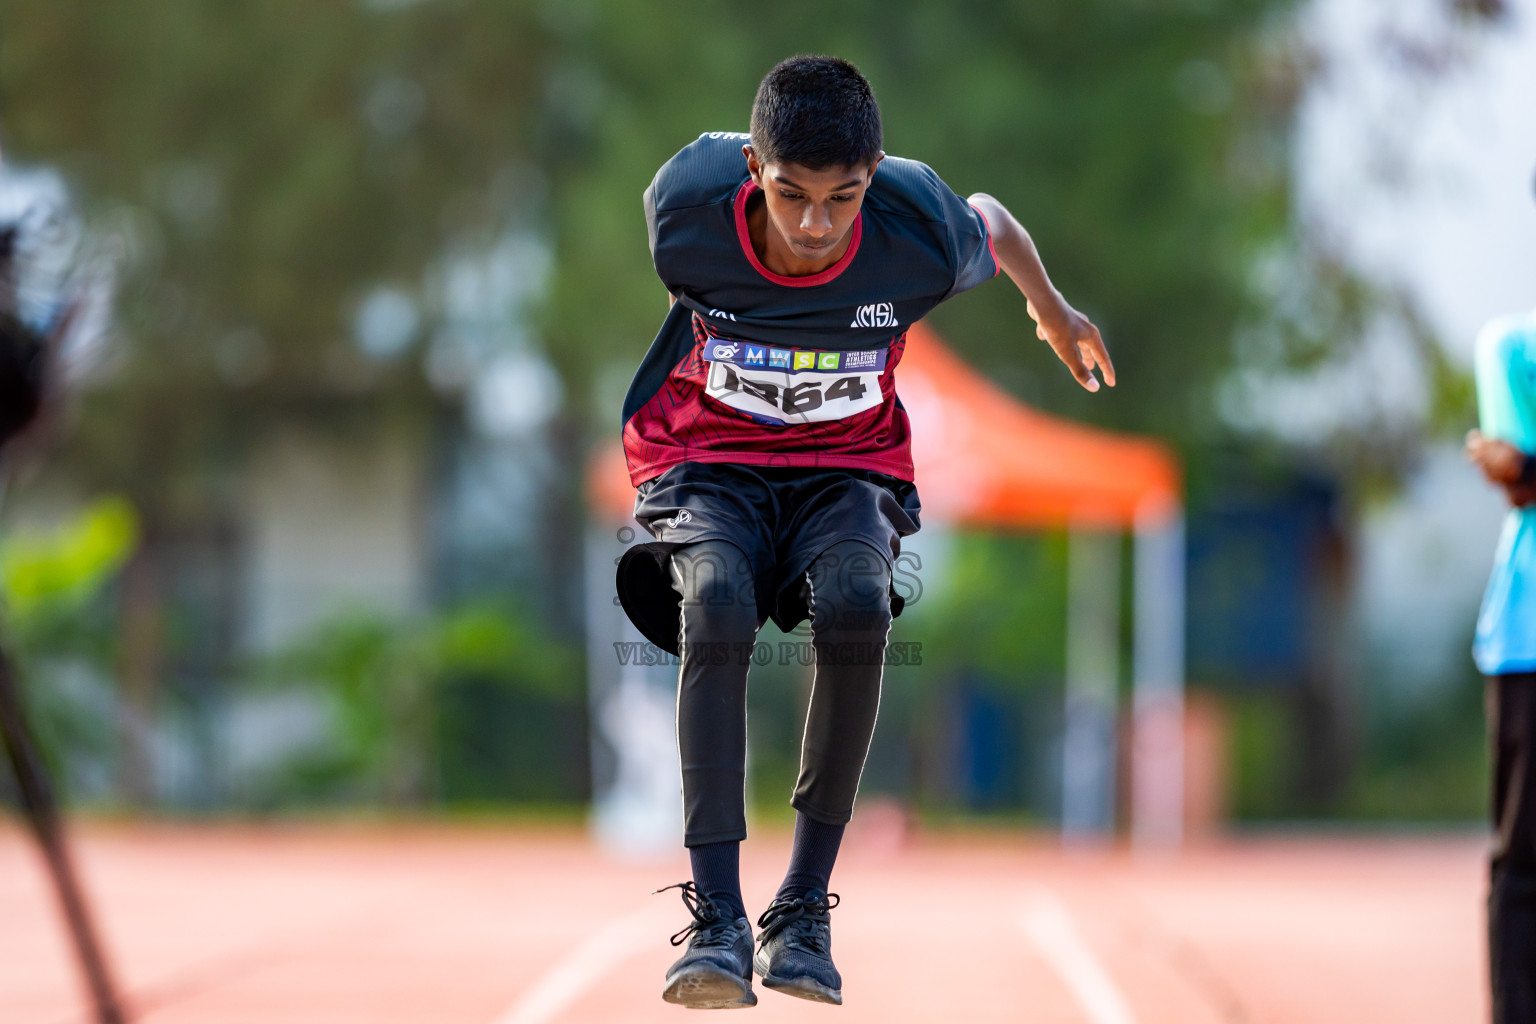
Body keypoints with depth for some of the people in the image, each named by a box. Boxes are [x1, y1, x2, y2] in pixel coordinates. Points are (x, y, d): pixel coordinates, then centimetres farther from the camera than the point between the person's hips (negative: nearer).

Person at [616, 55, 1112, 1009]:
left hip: (849, 467, 0)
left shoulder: (923, 241, -22)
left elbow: (992, 222, 4)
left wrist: (1054, 311, 25)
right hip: (705, 460, 0)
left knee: (856, 606, -34)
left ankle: (806, 905, -23)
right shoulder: (682, 216, -22)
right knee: (715, 608, -34)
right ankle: (717, 919, -36)